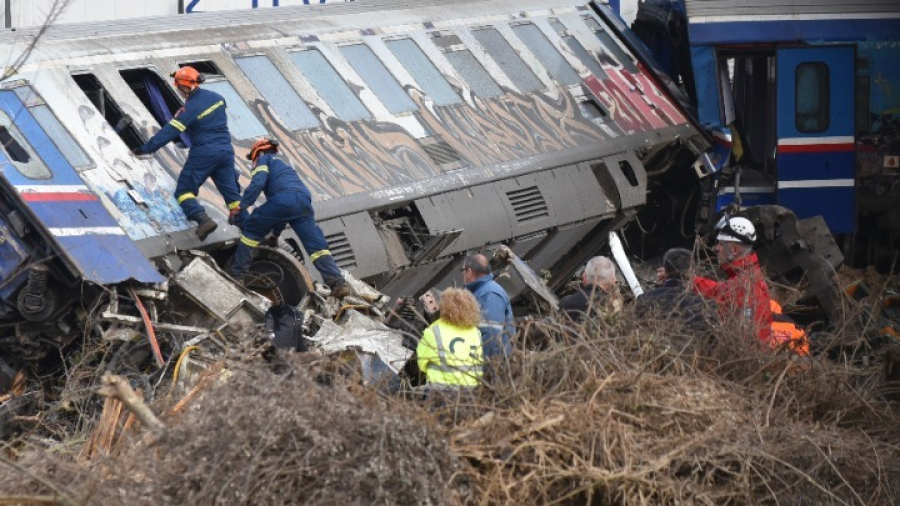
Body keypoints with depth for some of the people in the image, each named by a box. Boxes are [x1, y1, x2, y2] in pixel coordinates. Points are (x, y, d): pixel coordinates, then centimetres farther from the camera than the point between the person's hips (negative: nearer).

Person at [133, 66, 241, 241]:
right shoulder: (216, 97, 4)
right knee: (231, 192, 11)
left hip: (203, 154, -6)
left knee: (184, 191, 2)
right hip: (226, 151, 6)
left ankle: (203, 220, -20)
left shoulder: (190, 108, -15)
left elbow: (170, 132, -16)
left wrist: (146, 149, -13)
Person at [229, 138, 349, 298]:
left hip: (284, 199, -6)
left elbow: (257, 183, -2)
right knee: (316, 245, 3)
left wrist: (240, 207, -4)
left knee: (251, 230, 10)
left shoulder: (264, 159, 22)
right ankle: (339, 284, -10)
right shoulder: (283, 165, 44)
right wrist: (275, 232, 56)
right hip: (304, 202, 6)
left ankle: (238, 276, 7)